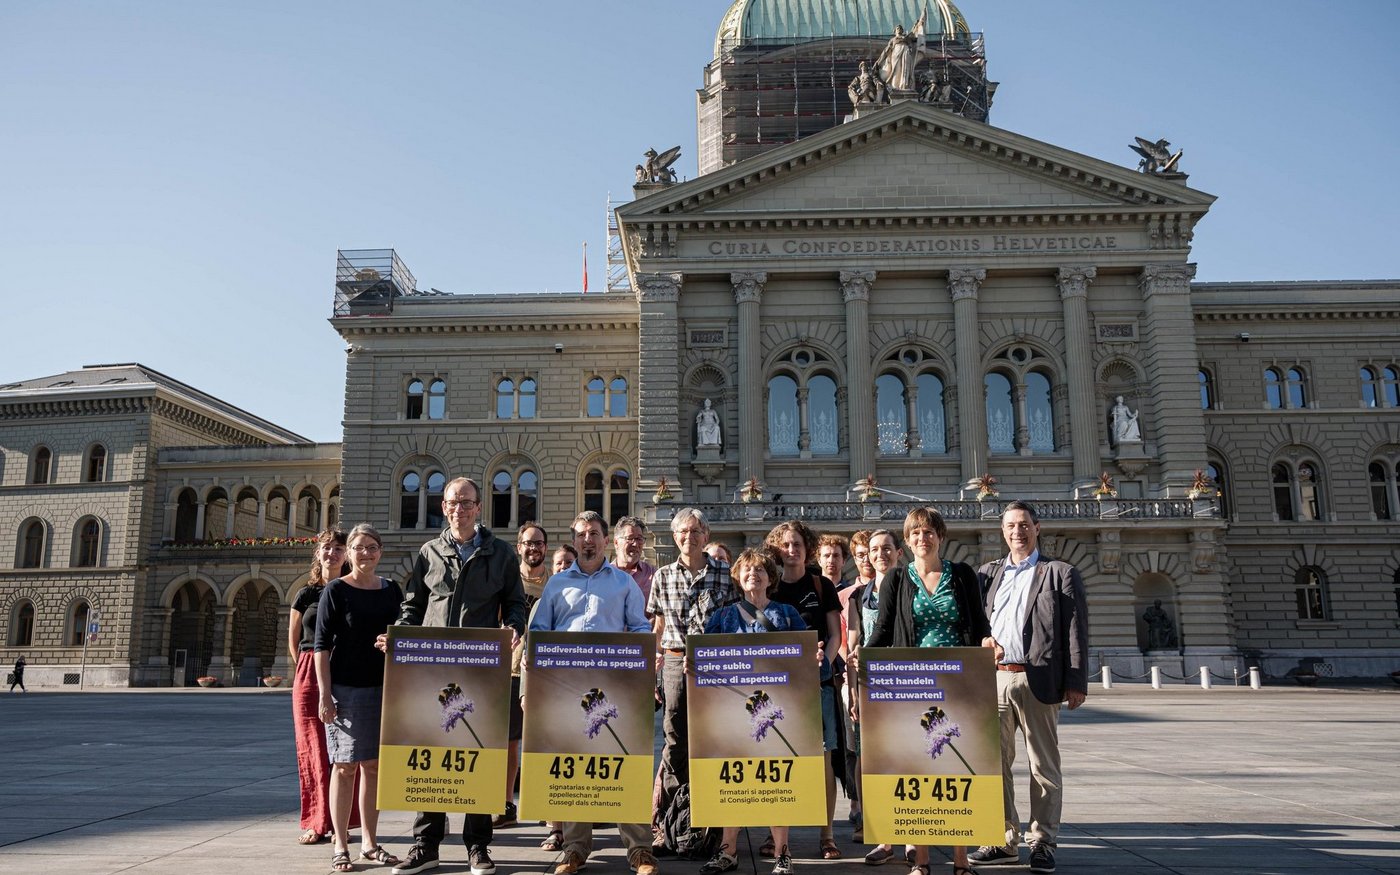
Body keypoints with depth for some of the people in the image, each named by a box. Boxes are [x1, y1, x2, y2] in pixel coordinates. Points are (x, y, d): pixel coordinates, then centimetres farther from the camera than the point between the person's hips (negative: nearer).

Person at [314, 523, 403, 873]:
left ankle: (369, 843, 19)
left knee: (373, 765, 9)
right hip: (346, 688, -4)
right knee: (345, 765, 1)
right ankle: (340, 847, 10)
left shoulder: (392, 590, 8)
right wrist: (324, 695, -12)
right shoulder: (336, 590, -4)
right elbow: (322, 645, -6)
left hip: (384, 687, 4)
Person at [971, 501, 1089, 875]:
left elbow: (1076, 631, -2)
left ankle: (1042, 842, 14)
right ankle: (1005, 840, 18)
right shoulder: (989, 573, 15)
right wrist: (982, 640, -9)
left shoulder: (1060, 573, 3)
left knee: (1043, 765, 4)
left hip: (1037, 680, -4)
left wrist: (1076, 683, -7)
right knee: (996, 761, 8)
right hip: (993, 679, 4)